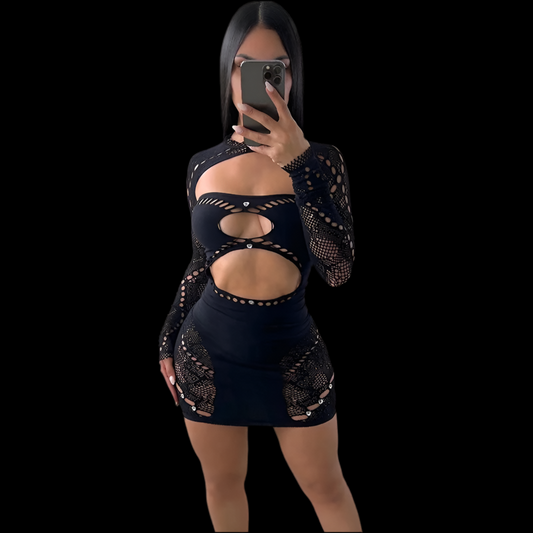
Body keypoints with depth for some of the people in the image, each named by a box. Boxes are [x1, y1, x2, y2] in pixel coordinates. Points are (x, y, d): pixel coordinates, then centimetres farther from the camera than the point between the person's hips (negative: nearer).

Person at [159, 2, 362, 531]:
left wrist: (297, 162, -29)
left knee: (326, 487, 13)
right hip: (208, 351, 2)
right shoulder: (203, 165, -1)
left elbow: (339, 269, -21)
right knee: (222, 484, 18)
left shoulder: (320, 160, -8)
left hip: (291, 353, -2)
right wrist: (167, 340, 13)